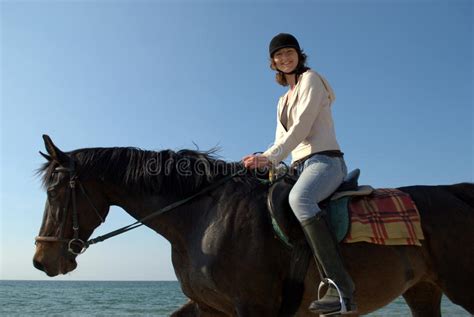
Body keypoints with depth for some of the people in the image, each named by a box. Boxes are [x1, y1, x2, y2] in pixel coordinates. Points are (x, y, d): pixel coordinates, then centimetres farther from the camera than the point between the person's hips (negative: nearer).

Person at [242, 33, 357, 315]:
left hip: (325, 160, -9)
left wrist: (270, 157, -18)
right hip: (300, 166, 9)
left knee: (298, 198, -39)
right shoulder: (284, 101, 26)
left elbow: (301, 127, -10)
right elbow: (282, 141, 20)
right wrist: (264, 162, 0)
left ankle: (341, 288, -43)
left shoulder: (311, 79, 3)